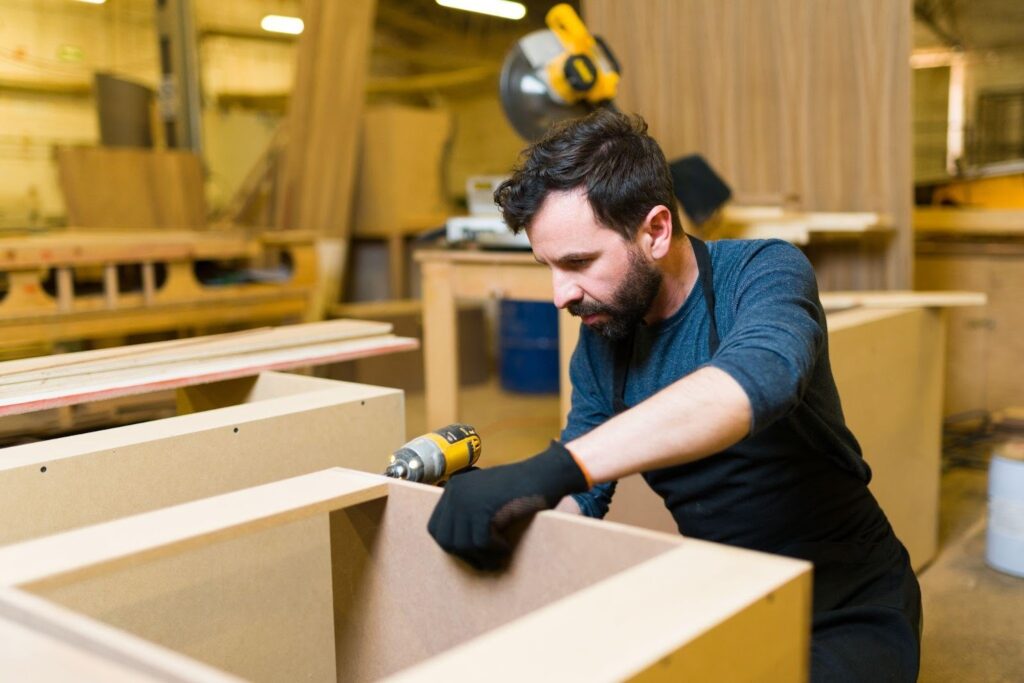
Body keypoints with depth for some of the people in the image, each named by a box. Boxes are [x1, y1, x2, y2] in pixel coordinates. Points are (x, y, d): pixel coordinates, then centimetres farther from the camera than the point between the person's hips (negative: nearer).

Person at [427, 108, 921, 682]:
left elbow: (756, 379, -43)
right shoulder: (600, 340, -2)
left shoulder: (765, 272, -19)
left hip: (848, 606, -5)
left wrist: (554, 466, -53)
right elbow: (581, 499, 3)